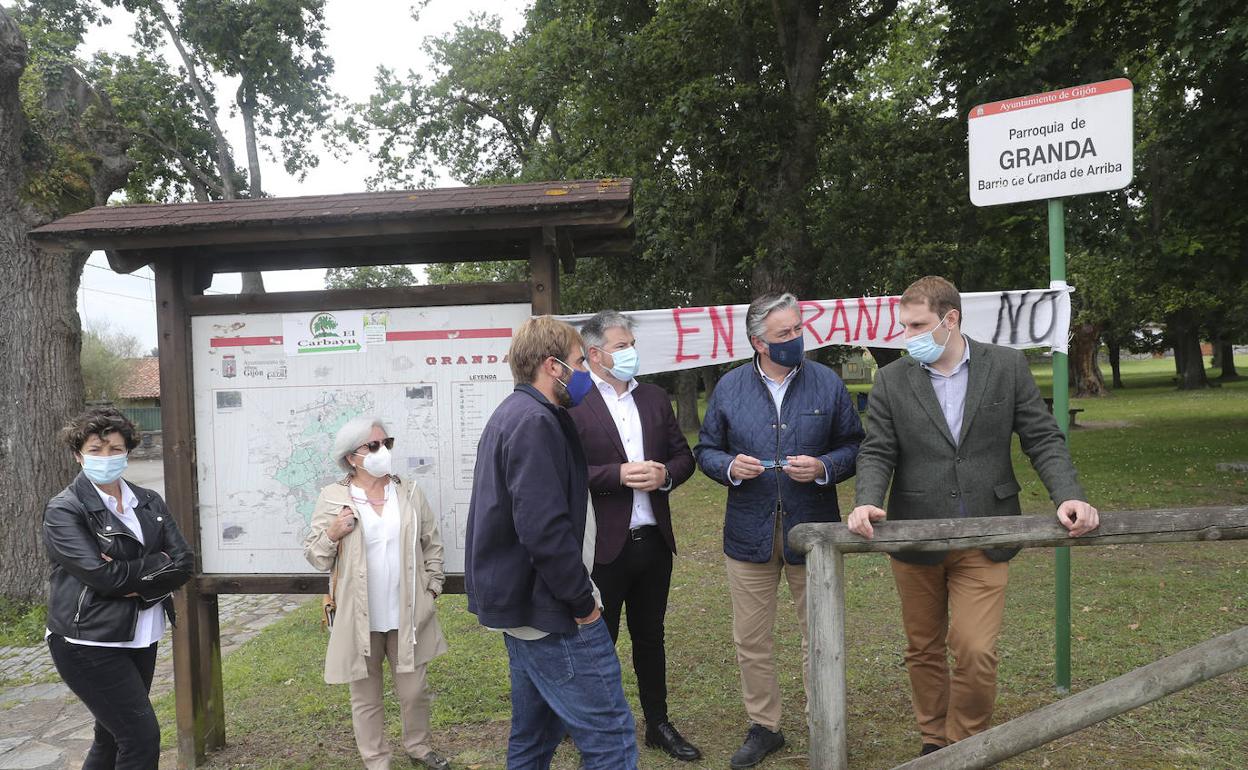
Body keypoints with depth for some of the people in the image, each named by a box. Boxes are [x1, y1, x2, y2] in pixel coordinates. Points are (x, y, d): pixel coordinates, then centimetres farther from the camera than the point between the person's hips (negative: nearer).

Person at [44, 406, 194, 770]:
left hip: (140, 638, 6)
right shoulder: (64, 510, -9)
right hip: (90, 644, -6)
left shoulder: (148, 502, 6)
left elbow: (184, 563, -2)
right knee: (142, 737, -8)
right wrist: (157, 564, -10)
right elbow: (100, 574, -20)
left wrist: (136, 582, -16)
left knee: (113, 737, 17)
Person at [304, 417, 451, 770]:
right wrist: (332, 534, -20)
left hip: (407, 616, 2)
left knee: (414, 691, 14)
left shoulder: (410, 493, 3)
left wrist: (432, 587, 5)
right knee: (366, 698, 12)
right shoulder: (333, 498, -5)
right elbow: (314, 556, -2)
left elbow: (433, 544, 10)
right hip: (359, 619, -2)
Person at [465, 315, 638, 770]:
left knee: (535, 733, 20)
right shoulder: (535, 423, -18)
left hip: (519, 603, 11)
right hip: (552, 613, -11)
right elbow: (544, 529, -26)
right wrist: (583, 600, -15)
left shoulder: (509, 416, 15)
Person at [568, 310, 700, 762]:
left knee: (650, 638, 19)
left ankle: (658, 724, 34)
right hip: (603, 545, -5)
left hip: (654, 540, 5)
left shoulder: (655, 399, 9)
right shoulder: (573, 404, -10)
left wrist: (666, 475, -9)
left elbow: (684, 456, 12)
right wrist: (618, 474, -22)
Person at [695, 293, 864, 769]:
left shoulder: (828, 383, -1)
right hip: (749, 534, 1)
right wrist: (729, 466, -14)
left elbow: (854, 447, 3)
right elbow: (706, 449, 7)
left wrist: (823, 468, -16)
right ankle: (763, 727, 30)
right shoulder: (729, 387, 1)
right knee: (750, 642, 11)